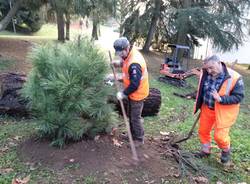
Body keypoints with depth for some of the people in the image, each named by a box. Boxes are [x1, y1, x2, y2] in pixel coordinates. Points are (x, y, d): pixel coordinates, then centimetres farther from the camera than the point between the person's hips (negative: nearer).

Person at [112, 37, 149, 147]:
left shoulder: (134, 64, -34)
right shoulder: (130, 54, -4)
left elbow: (134, 85, -32)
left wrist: (123, 93, -21)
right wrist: (120, 63, 0)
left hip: (137, 94, -10)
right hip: (132, 93, 10)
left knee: (135, 117, 5)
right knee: (131, 115, 23)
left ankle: (139, 139, 24)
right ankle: (132, 134, 41)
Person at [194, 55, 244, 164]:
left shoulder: (234, 78, -23)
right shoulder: (206, 74, -8)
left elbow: (238, 97, -18)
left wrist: (221, 99, -32)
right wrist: (199, 105, 10)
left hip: (223, 112, -5)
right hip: (207, 109, 5)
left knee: (219, 136, -2)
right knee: (203, 131, 14)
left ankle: (226, 151, 32)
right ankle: (205, 151, 39)